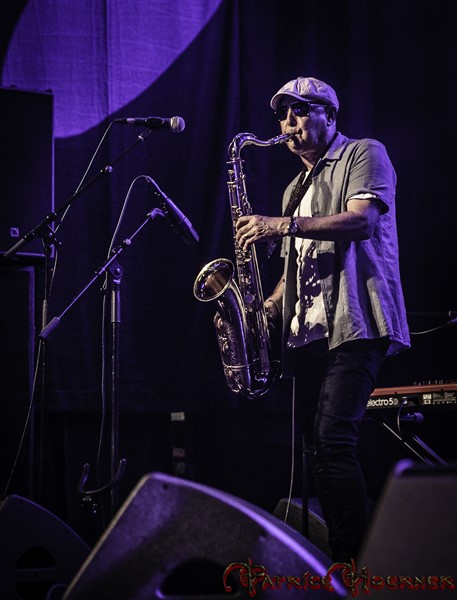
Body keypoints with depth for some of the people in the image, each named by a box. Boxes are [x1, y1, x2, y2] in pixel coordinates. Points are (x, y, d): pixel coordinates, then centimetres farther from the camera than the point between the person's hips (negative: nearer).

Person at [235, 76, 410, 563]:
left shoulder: (364, 156, 4)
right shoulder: (295, 190, 27)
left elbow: (363, 220, -14)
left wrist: (285, 226, -20)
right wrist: (265, 309, 10)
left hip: (355, 325, -8)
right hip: (308, 335, 8)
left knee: (333, 440, -21)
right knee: (317, 451, 3)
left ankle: (358, 563, -18)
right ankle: (340, 561, 7)